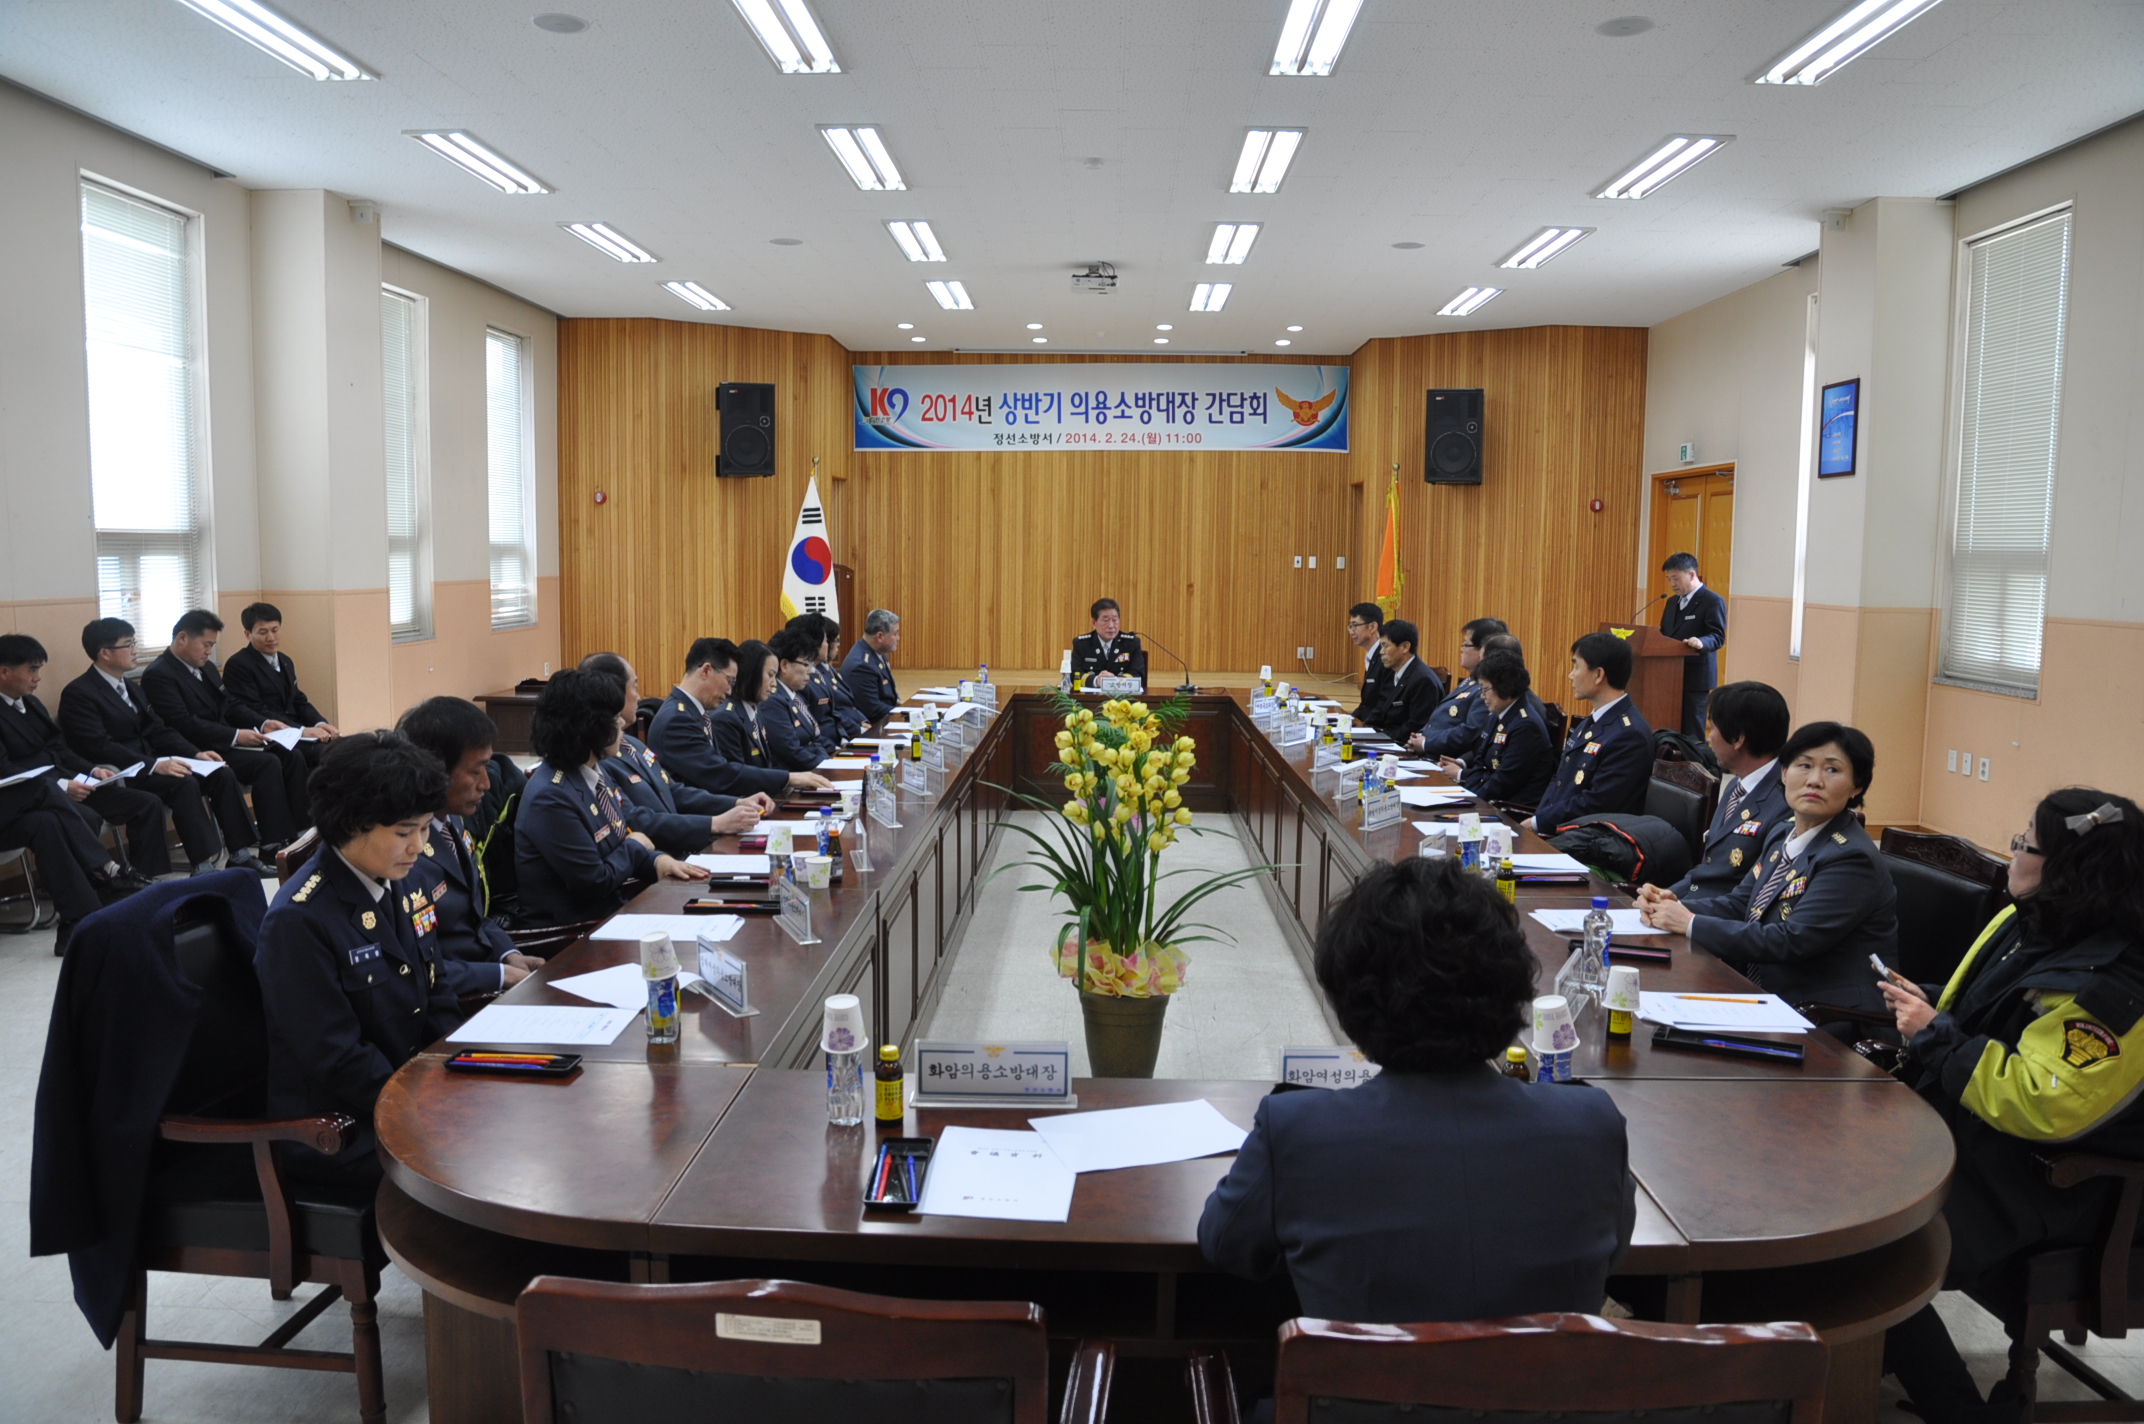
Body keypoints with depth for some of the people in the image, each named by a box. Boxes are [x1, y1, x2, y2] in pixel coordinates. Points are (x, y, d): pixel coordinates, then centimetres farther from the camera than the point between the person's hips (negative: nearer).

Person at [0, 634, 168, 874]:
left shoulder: (30, 703, 19)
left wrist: (92, 770, 0)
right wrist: (61, 786, -23)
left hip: (63, 783, 9)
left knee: (148, 804, -5)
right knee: (86, 818, -37)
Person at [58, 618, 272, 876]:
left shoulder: (128, 688, 17)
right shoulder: (77, 694, -10)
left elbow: (158, 731, 14)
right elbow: (101, 748, -22)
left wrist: (195, 753, -3)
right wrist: (154, 765, -31)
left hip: (146, 765, 8)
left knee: (221, 774, -10)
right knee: (184, 783, -32)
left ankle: (242, 854, -11)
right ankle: (204, 866, -31)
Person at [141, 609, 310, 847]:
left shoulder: (206, 667, 17)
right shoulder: (158, 675, -11)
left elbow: (228, 708, 17)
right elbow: (185, 725, -20)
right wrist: (235, 736, -22)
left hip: (226, 742, 9)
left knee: (292, 756, -10)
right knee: (267, 763, -26)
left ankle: (299, 832, -12)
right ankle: (274, 845, -24)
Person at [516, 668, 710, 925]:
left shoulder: (594, 773, 4)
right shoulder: (552, 798, -23)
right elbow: (597, 882, -20)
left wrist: (656, 860, -6)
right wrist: (634, 846, -4)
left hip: (614, 902, 8)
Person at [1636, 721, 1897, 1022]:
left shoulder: (1851, 859, -17)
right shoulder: (1783, 835, 9)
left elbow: (1791, 941, -23)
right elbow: (1738, 904, 13)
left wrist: (1691, 924, -19)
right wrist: (1675, 906, -7)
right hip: (1766, 1000, 8)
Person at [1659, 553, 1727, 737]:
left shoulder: (1713, 602, -7)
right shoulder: (1672, 602, 19)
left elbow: (1718, 637, -16)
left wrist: (1701, 643, -37)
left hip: (1695, 677, -8)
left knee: (1690, 731, -5)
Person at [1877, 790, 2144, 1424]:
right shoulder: (2025, 921, 5)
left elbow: (2043, 1106, -32)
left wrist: (1936, 1035, -23)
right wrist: (1926, 1003, 2)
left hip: (2021, 1184, -10)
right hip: (1957, 1125, 10)